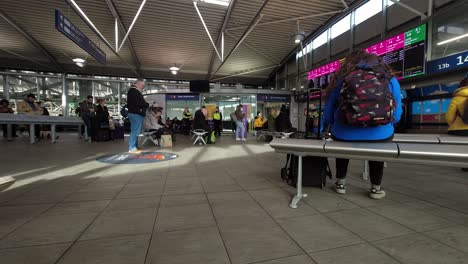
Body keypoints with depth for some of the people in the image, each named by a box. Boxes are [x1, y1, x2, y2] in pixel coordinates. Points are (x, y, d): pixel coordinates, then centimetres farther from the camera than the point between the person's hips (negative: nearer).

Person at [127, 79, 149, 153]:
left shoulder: (135, 91, 22)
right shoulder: (133, 91, -10)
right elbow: (138, 103, -20)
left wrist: (146, 104, 1)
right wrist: (148, 104, -8)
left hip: (136, 113, 11)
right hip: (136, 114, -11)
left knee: (135, 131, 13)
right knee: (135, 131, -9)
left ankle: (135, 146, 19)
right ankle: (132, 148, -5)